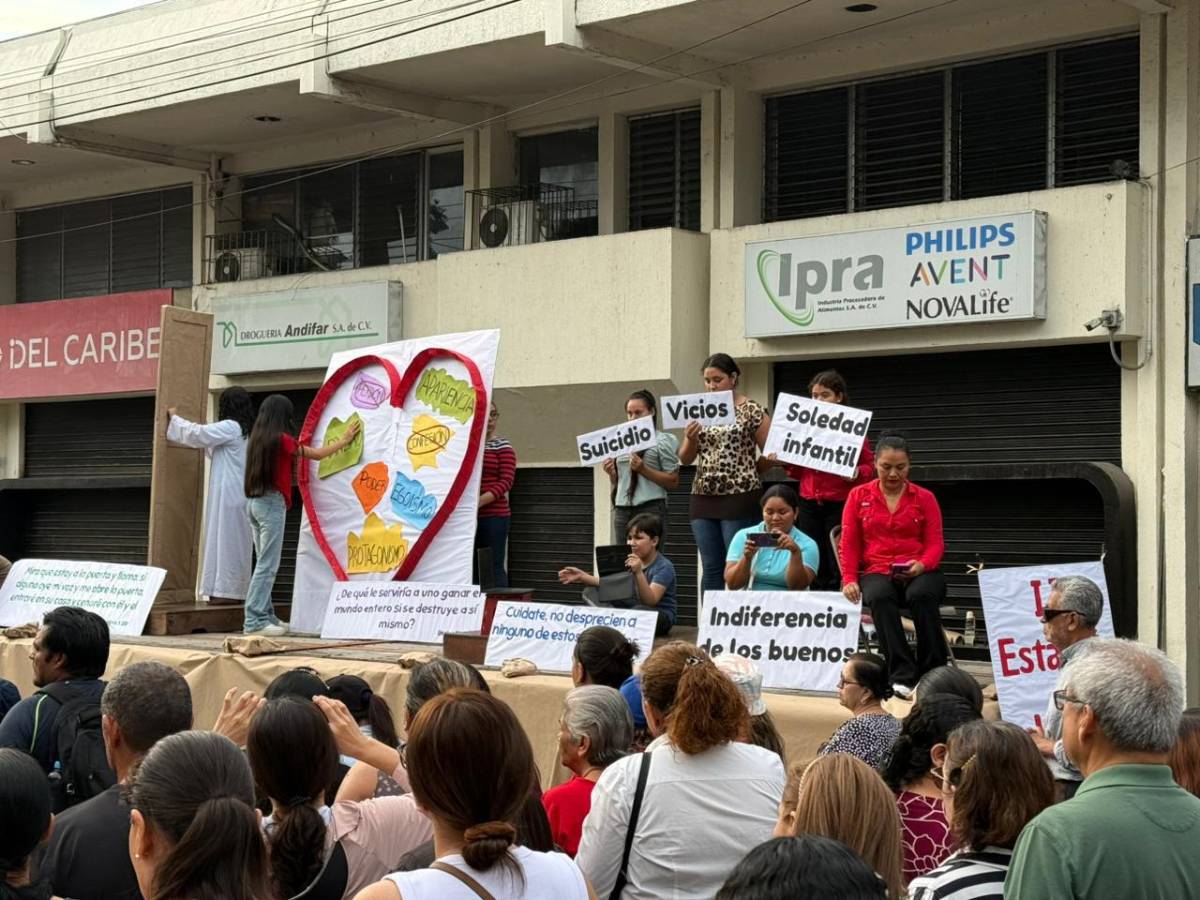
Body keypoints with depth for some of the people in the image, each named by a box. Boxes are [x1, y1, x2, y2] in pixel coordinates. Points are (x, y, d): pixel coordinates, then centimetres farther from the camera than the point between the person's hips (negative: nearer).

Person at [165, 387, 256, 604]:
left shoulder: (230, 427, -11)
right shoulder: (246, 431, 16)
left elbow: (197, 434, -7)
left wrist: (174, 418, 8)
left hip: (228, 496, -8)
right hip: (239, 497, 8)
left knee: (226, 541, -7)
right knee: (237, 543, 8)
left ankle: (228, 590, -9)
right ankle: (236, 591, 7)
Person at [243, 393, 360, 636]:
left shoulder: (257, 439, 11)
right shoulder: (282, 440, -10)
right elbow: (317, 454, 1)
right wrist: (344, 440, 15)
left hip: (254, 502, 8)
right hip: (272, 503, -8)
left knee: (264, 563, 13)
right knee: (267, 565, -7)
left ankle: (266, 616, 16)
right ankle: (254, 621, -10)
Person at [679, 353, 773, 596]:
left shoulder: (750, 410, -3)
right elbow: (685, 459, 12)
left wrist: (746, 474, 1)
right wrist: (690, 439, -7)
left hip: (739, 498, -5)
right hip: (704, 499, 5)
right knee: (711, 570, 6)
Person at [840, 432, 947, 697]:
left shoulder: (924, 498, 13)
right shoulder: (858, 496, 15)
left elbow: (935, 543, 7)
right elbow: (849, 543, 12)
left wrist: (922, 564, -15)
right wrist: (850, 579, -4)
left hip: (918, 573, 0)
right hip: (877, 573, 0)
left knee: (922, 595, -37)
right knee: (881, 597, -37)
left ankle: (932, 673, -30)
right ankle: (902, 675, -41)